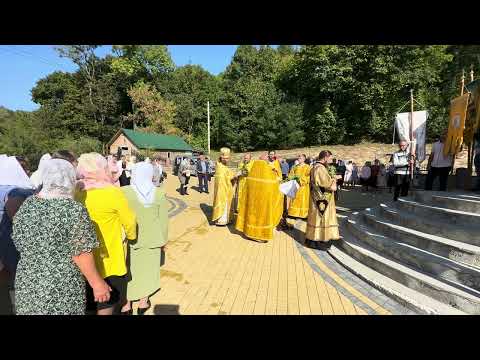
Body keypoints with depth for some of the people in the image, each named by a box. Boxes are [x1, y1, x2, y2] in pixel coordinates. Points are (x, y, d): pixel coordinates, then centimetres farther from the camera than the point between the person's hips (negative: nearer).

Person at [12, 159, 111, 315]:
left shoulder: (26, 205, -2)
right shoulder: (75, 210, -20)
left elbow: (19, 244, 8)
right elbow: (81, 254, -19)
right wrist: (97, 283, -8)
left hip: (27, 284, 5)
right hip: (63, 289, -5)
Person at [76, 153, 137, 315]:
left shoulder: (76, 192, -5)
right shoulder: (112, 192, -19)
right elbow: (130, 220, -10)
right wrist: (131, 235, 10)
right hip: (108, 259, -5)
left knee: (88, 302, 26)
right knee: (107, 304, 15)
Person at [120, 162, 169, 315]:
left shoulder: (124, 192, -16)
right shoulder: (159, 193, -10)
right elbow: (164, 220, -3)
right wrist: (163, 239, 10)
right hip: (152, 238, 1)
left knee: (129, 271, 18)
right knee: (148, 269, 18)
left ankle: (126, 306, 31)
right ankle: (143, 303, 32)